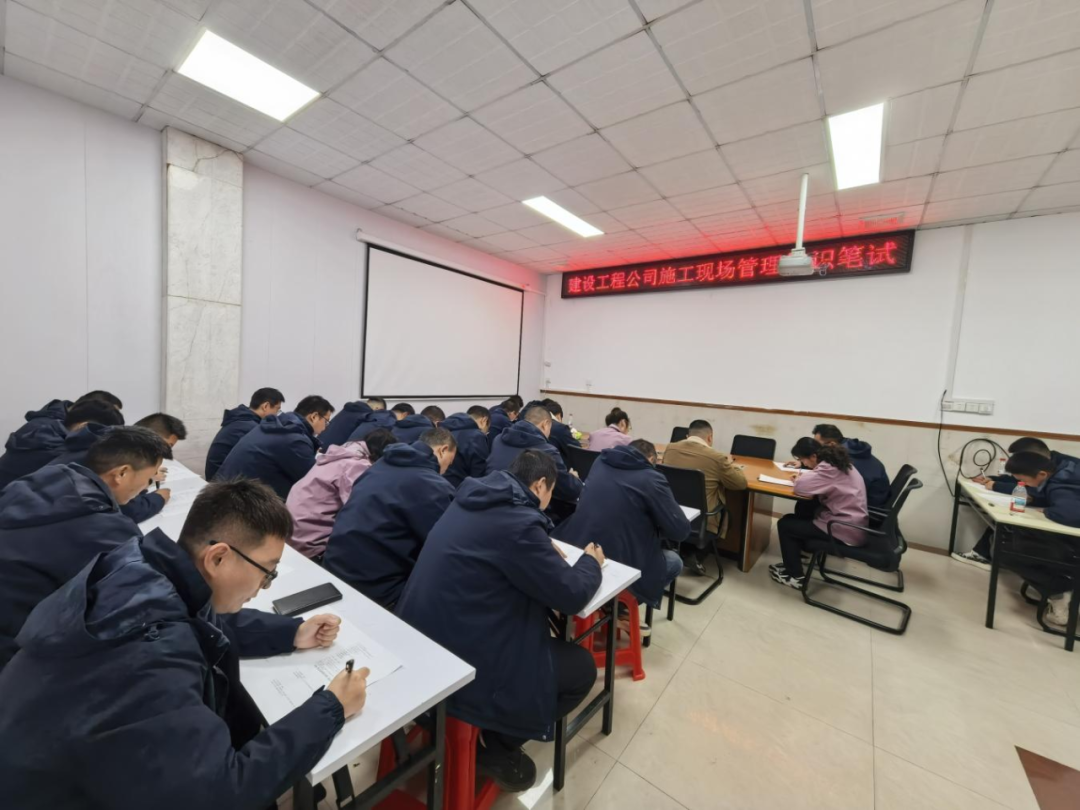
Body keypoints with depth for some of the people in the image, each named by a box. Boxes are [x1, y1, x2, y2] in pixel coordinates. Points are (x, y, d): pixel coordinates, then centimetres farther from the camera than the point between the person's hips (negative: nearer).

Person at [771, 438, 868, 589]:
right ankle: (793, 563, 26)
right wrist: (804, 476, 3)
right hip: (854, 524, 9)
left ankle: (794, 576, 10)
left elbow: (801, 487, -30)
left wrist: (800, 479, -8)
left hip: (846, 531, -9)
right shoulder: (837, 461, 6)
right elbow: (819, 478, 22)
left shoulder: (829, 468, -23)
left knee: (785, 524, 0)